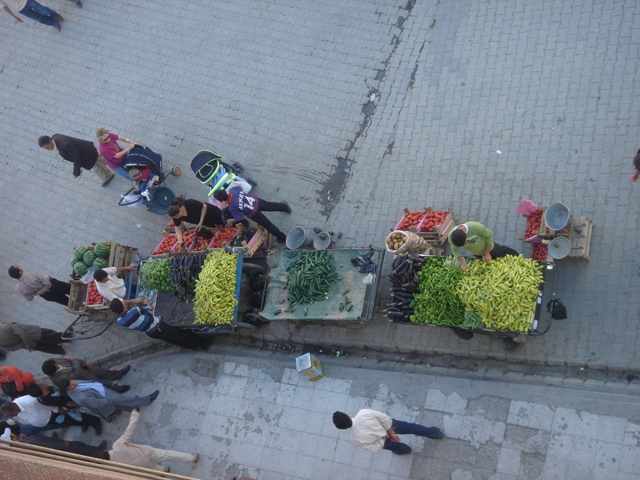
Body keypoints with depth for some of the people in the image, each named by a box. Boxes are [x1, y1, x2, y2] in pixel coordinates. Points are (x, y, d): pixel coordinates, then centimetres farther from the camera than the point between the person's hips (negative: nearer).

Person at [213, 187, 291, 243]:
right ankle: (284, 207, 62)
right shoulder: (233, 189, -20)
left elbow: (242, 217, -19)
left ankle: (282, 237, 38)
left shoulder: (232, 207, -33)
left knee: (267, 224, 18)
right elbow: (241, 188, 4)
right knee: (270, 205, 34)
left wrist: (232, 221, -6)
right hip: (255, 201, 5)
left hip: (253, 213, -5)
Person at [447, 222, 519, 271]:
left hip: (489, 248, -4)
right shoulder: (451, 235, -35)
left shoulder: (476, 227, -43)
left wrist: (487, 253, -18)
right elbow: (455, 250, -17)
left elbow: (489, 235, -23)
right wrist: (461, 262, -31)